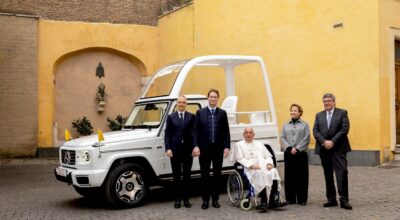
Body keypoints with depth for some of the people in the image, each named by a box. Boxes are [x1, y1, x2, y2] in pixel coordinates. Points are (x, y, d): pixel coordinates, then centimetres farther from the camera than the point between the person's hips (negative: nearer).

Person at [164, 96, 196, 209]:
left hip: (187, 150, 0)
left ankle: (186, 199, 17)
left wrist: (195, 146, -15)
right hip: (175, 150, 0)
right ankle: (177, 199, 16)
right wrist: (168, 148, -8)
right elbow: (167, 134, 2)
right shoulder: (171, 117, 7)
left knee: (187, 175, 8)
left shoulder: (191, 116, 4)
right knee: (176, 175, 8)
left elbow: (194, 132, -4)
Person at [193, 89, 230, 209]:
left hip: (218, 148, 1)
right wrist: (196, 146, -8)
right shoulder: (200, 112, 4)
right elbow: (196, 131, 0)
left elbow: (226, 131, 3)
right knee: (205, 175, 6)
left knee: (217, 174, 8)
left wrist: (226, 147, -4)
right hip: (204, 148, -1)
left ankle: (215, 199, 18)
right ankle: (205, 199, 15)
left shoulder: (222, 113, 6)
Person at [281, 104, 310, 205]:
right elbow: (282, 138, 5)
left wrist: (297, 148, -12)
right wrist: (289, 148, -10)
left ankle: (302, 199, 8)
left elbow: (306, 139, -3)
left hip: (301, 154, -2)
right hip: (288, 154, 2)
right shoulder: (286, 125, 14)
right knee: (289, 176, 4)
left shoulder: (304, 125, 6)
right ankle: (290, 199, 12)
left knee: (301, 177, 0)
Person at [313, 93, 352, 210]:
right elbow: (315, 131, 5)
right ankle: (331, 199, 15)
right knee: (328, 175, 8)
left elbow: (345, 129, -7)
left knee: (342, 173, -9)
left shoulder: (342, 113, 3)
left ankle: (344, 200, -6)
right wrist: (324, 142, -12)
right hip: (324, 149, 4)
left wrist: (332, 141, -13)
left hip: (338, 148, -4)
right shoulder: (319, 115, 14)